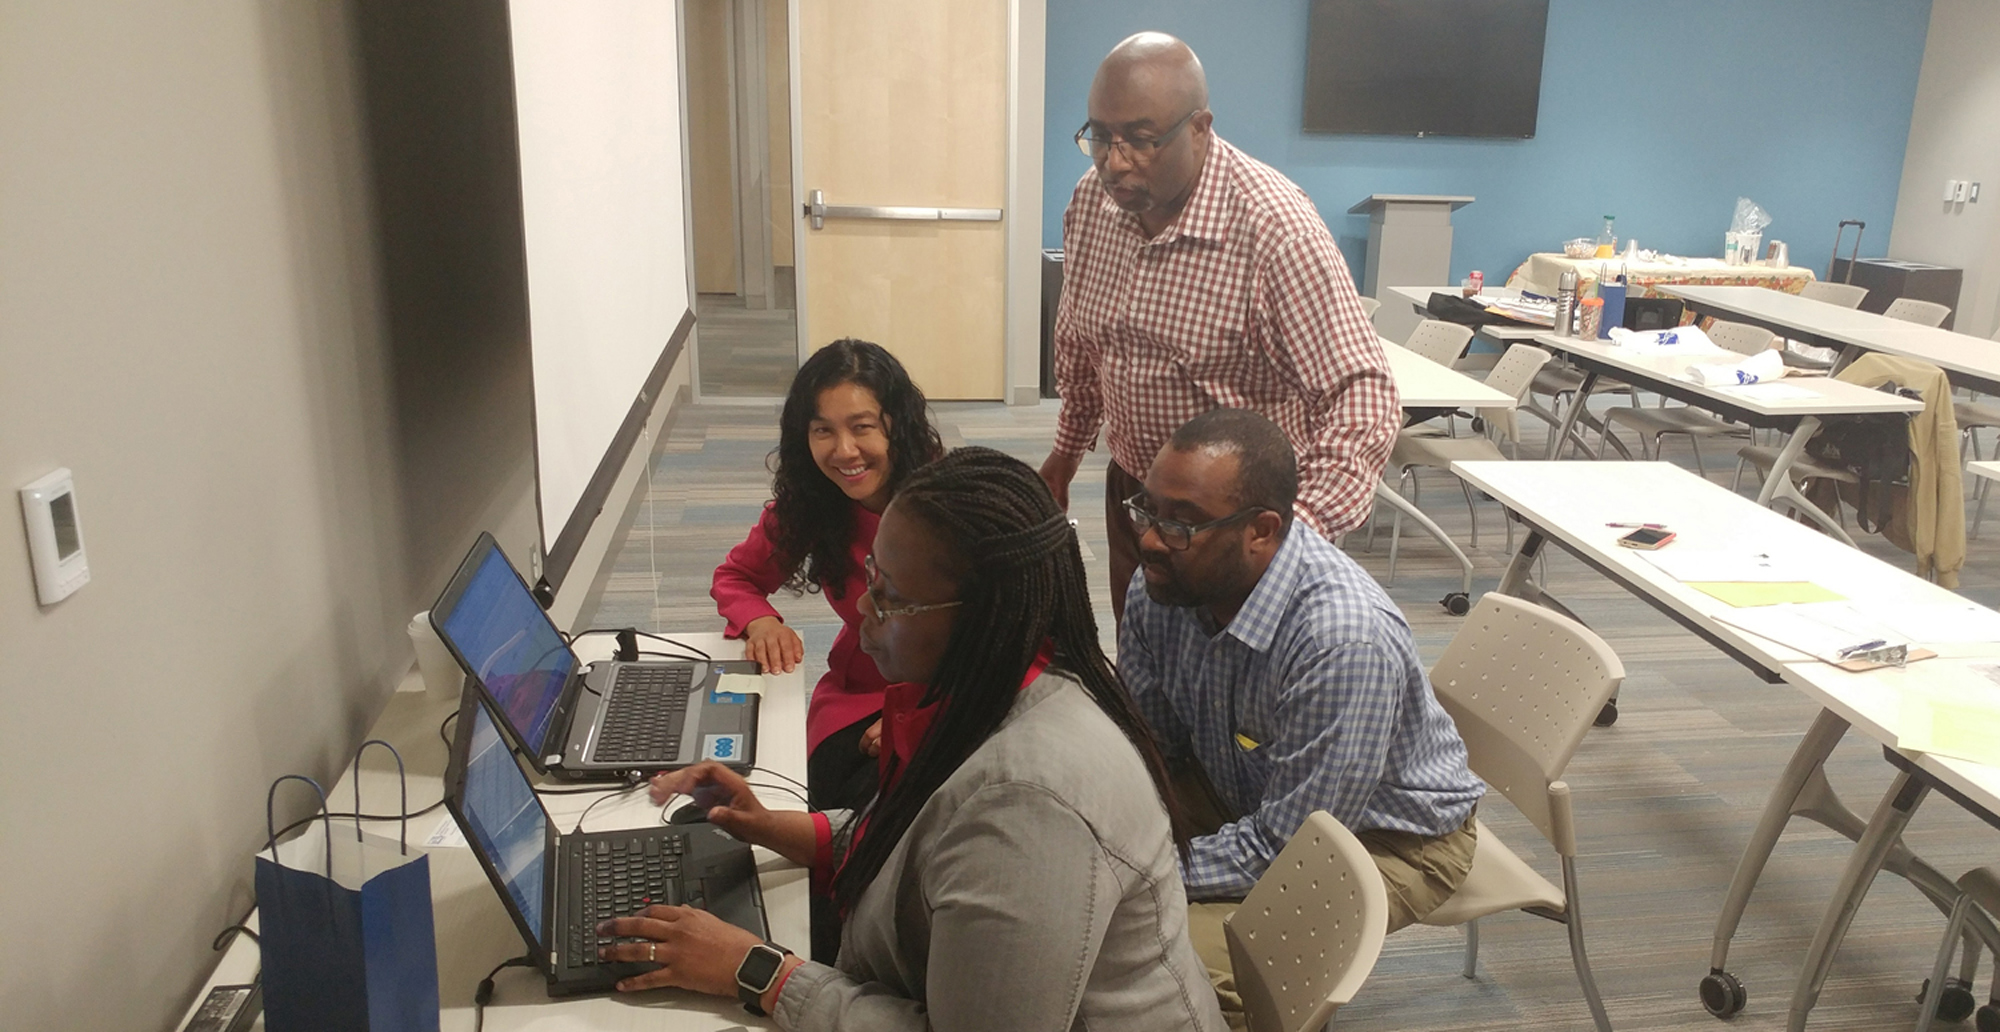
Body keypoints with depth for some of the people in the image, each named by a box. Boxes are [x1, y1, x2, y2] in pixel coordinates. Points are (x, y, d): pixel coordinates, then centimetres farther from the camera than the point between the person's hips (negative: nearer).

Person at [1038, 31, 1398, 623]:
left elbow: (1361, 394, -31)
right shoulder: (1092, 202, -6)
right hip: (1131, 489, 6)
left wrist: (1302, 527, -44)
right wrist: (1069, 447, 20)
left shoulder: (1275, 228, -27)